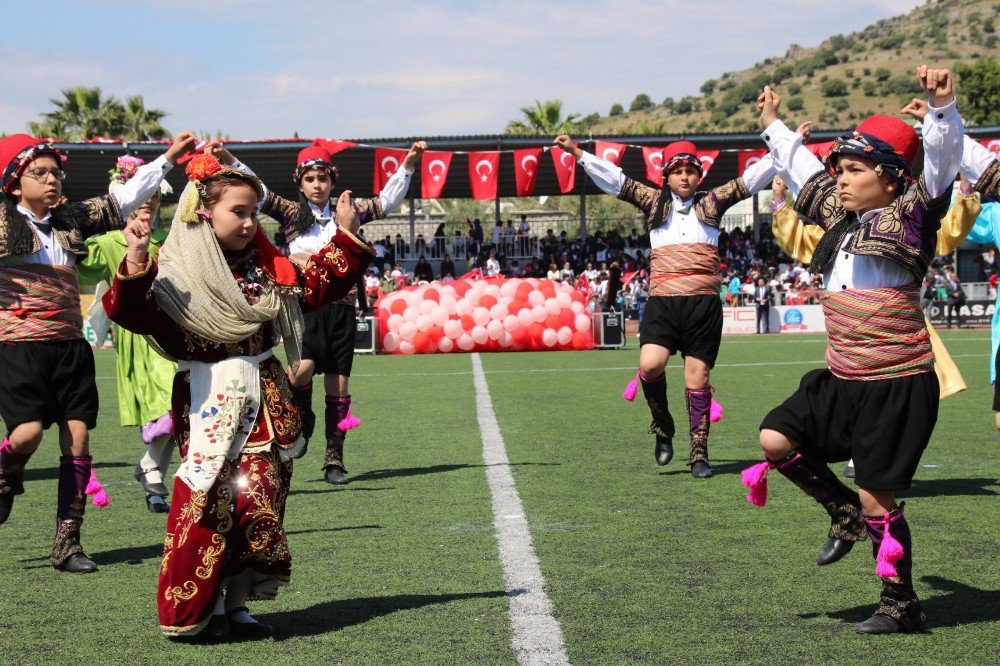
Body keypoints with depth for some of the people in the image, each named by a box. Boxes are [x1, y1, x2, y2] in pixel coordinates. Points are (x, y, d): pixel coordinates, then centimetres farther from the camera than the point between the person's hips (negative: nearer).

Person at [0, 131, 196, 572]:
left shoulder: (71, 220, 14)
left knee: (78, 437, -2)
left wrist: (168, 158, 22)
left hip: (70, 346, 5)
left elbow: (124, 200, 21)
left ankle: (67, 544, 5)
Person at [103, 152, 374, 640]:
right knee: (212, 500, -12)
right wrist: (135, 268, -35)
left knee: (261, 500, 0)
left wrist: (347, 237, 16)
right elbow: (132, 312, -19)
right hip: (210, 403, -5)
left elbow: (319, 283, 25)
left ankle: (236, 604, 11)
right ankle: (194, 611, 1)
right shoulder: (173, 272, -5)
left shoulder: (267, 268, 13)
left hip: (267, 401, 5)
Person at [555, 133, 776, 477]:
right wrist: (577, 152, 2)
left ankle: (699, 453, 9)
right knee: (650, 364, -19)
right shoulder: (655, 203, 13)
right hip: (663, 300, 0)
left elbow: (751, 179, 10)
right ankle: (662, 428, 7)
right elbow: (615, 179, 9)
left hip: (703, 303, 0)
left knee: (697, 376, 0)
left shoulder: (711, 204, 12)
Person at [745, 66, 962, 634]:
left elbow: (941, 165, -26)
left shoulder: (909, 218, -9)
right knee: (776, 439, 5)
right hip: (843, 380, 8)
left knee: (877, 498, -4)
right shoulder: (842, 217, 12)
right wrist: (775, 126, 40)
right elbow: (804, 172, 29)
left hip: (897, 385, -8)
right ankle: (847, 513, 24)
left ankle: (903, 605, 12)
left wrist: (942, 106, -41)